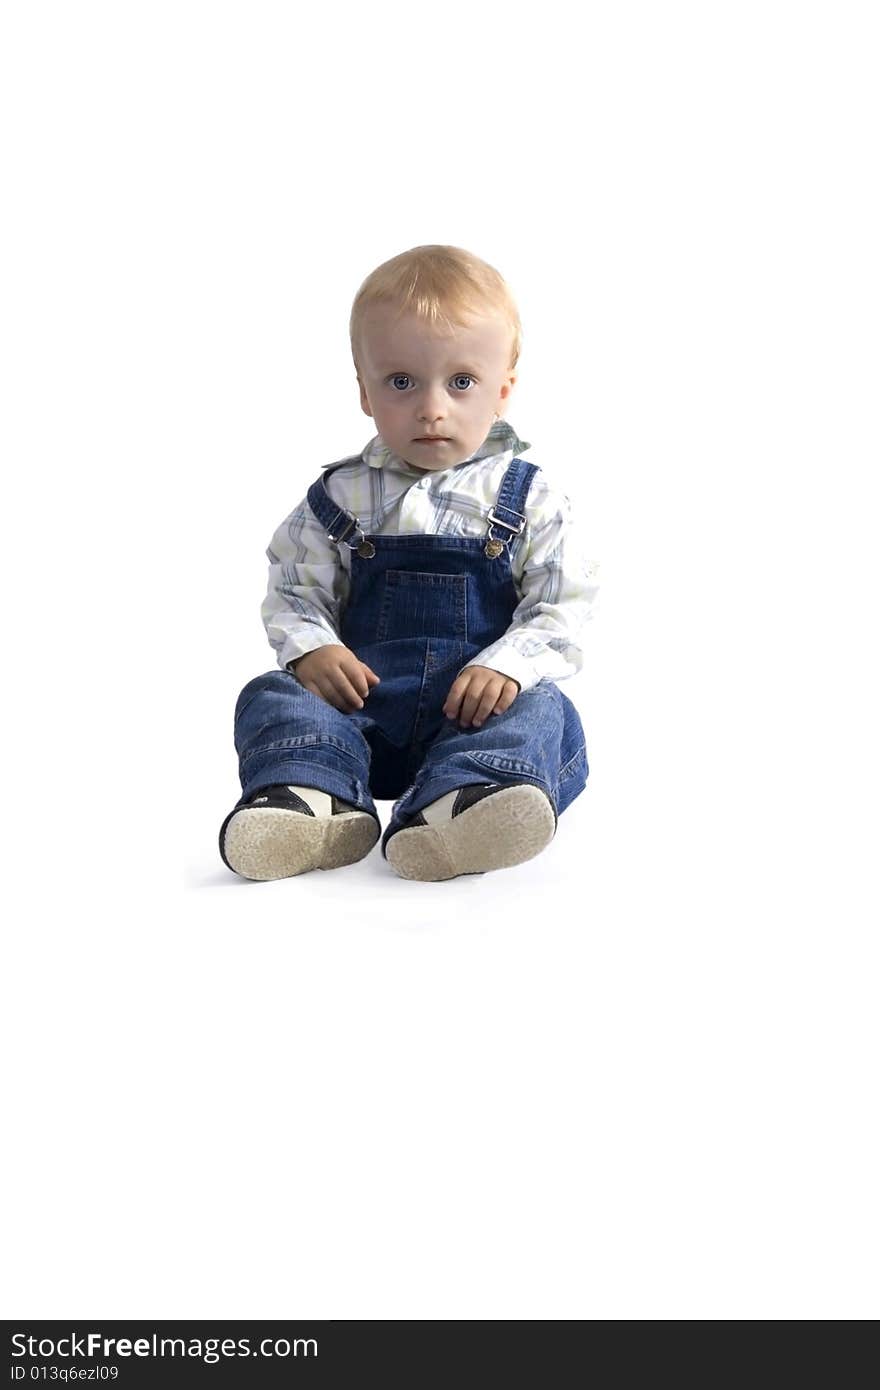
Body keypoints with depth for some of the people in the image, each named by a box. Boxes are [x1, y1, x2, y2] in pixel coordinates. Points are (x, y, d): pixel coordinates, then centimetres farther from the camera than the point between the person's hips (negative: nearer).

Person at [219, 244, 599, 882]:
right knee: (272, 696, -20)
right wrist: (310, 647, -13)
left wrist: (509, 664, -20)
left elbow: (563, 607, -2)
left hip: (479, 705, -1)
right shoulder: (341, 497, 6)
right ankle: (314, 800, -47)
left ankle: (460, 800, -57)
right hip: (361, 694, 2)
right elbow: (294, 590, 9)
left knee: (541, 712, -30)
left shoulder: (527, 499, 2)